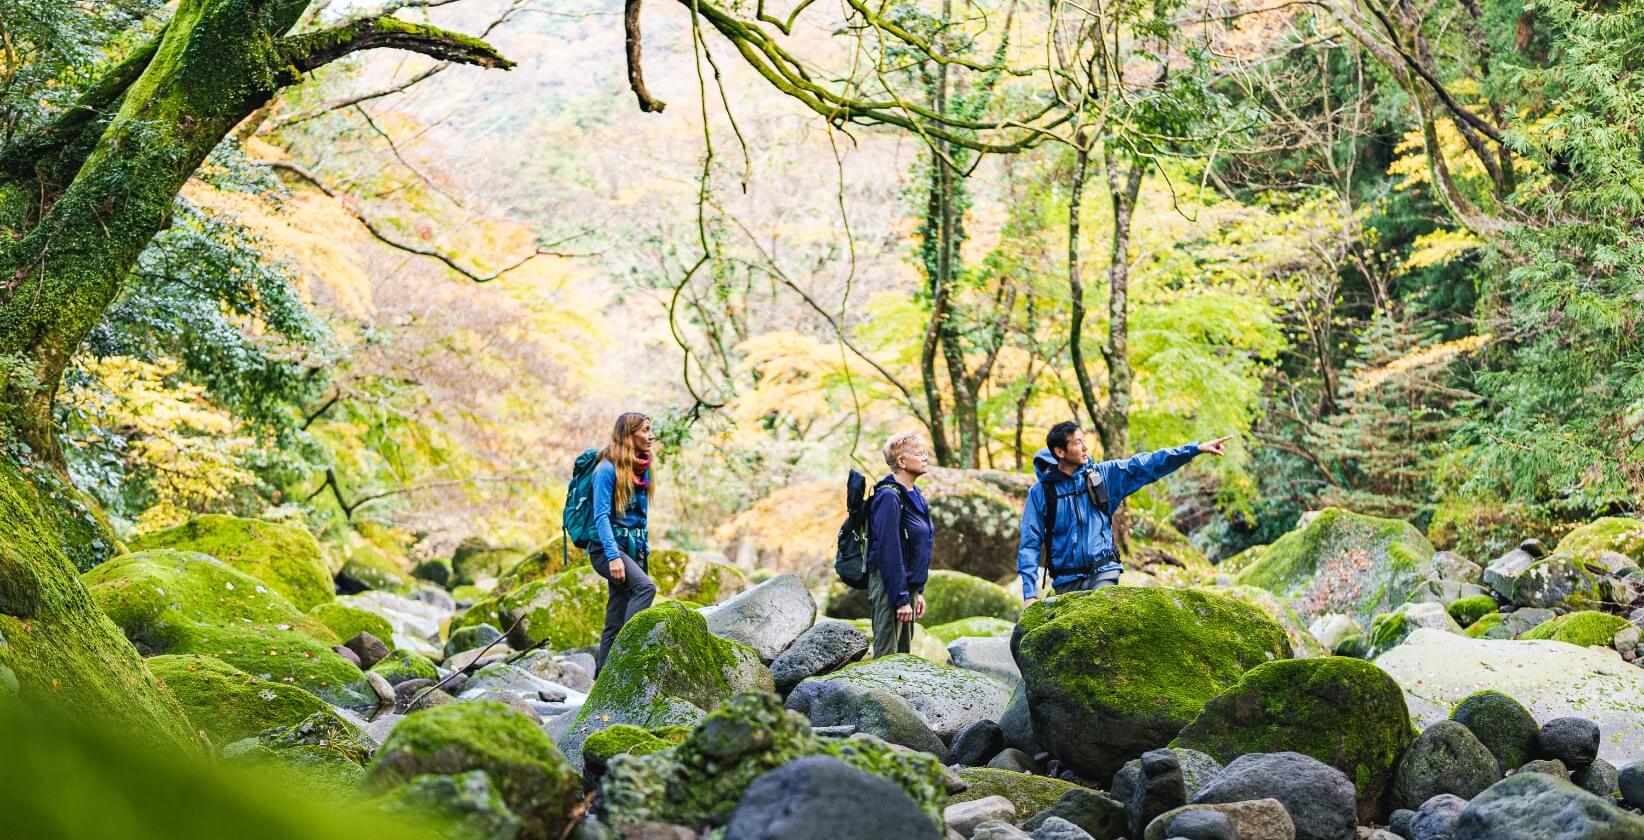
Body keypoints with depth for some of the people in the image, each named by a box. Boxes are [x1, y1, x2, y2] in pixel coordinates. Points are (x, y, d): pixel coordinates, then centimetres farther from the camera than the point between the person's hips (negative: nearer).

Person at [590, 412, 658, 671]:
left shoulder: (642, 471, 13)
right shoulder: (608, 469, -10)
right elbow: (601, 516, -16)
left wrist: (645, 553, 18)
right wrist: (613, 556, -25)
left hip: (633, 549, 7)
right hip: (607, 548, -7)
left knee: (615, 623, 4)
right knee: (645, 587, -31)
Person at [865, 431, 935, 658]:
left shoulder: (914, 495, 11)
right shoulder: (889, 497, -17)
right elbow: (889, 551, -21)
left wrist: (918, 592, 16)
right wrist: (901, 599, -21)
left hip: (908, 585, 9)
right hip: (890, 585, -9)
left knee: (904, 653, 15)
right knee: (887, 656, -4)